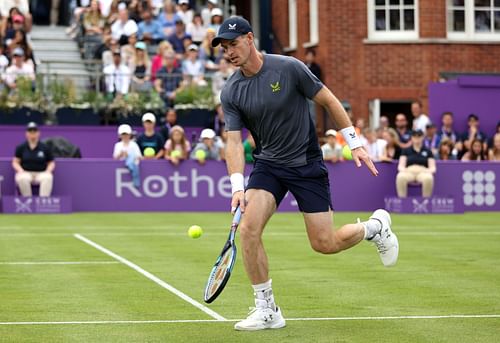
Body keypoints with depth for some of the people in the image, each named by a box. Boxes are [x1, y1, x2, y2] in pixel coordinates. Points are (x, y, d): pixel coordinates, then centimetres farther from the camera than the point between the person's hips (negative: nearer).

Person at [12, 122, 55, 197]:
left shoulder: (45, 148, 6)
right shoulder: (21, 148, 6)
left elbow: (51, 163, 11)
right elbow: (15, 162, 9)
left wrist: (48, 171, -9)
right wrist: (20, 170, -11)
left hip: (41, 173, 0)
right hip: (25, 173, 0)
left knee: (48, 177, -36)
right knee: (22, 178, -38)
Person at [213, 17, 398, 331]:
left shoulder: (289, 68, -15)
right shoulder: (231, 93, -5)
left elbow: (329, 100, -4)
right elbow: (234, 141, -8)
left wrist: (355, 143, -4)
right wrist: (238, 187, -21)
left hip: (307, 164, -3)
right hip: (268, 165, 3)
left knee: (325, 244, -3)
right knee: (248, 228, -19)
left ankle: (375, 226, 30)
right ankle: (267, 310, -6)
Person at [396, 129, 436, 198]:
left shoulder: (427, 151, 18)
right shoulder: (406, 151, 19)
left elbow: (433, 167, 11)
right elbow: (400, 166, 10)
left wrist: (429, 171, -13)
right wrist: (403, 170, -14)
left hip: (422, 172, 0)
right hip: (409, 172, 0)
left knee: (428, 178, -40)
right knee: (400, 177, -39)